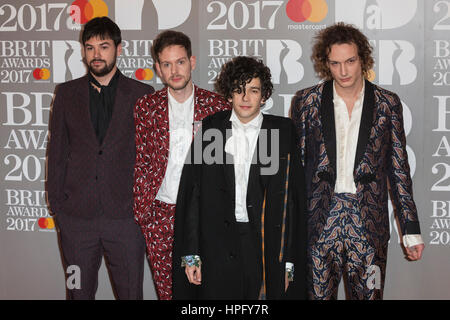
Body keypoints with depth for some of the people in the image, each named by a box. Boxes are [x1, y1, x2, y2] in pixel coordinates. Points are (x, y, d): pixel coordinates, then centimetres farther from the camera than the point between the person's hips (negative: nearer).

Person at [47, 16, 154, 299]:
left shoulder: (142, 95, 3)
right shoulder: (67, 93, 8)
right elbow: (57, 151, 8)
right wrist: (56, 202, 3)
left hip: (125, 214, -1)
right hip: (76, 215, 2)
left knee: (131, 292, 6)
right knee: (80, 291, 12)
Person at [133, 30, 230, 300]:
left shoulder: (217, 107, 0)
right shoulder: (146, 107, 4)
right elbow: (141, 161, 7)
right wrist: (142, 209, 1)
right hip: (160, 213, 1)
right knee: (165, 288, 8)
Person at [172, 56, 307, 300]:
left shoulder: (283, 131, 3)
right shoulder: (210, 129, 5)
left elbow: (293, 199, 1)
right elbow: (191, 194, 4)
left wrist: (290, 259, -3)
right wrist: (190, 253, -1)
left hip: (266, 248, 0)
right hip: (217, 249, 1)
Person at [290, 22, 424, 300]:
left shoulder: (387, 104, 4)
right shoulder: (306, 102, 3)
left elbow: (399, 169, 6)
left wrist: (412, 231, 3)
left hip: (369, 226, 0)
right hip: (319, 225, 0)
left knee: (369, 294, 4)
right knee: (318, 294, 4)